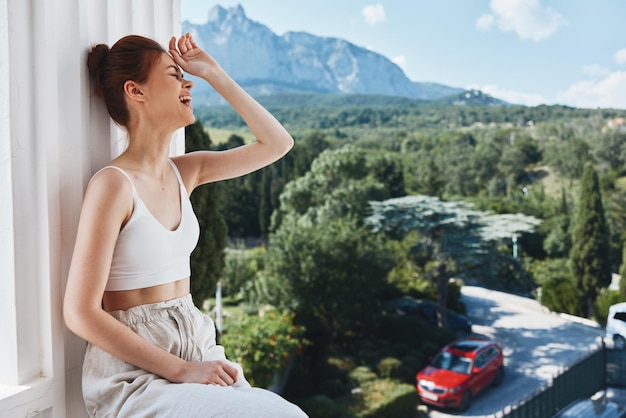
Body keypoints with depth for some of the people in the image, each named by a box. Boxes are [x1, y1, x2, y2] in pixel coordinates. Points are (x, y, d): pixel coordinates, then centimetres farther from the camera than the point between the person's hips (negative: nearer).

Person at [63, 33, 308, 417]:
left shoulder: (185, 172, 6)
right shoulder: (114, 184, -15)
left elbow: (277, 143, 10)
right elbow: (81, 313, -16)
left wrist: (215, 74, 5)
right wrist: (181, 370, -17)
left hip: (197, 349, 7)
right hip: (135, 373, -7)